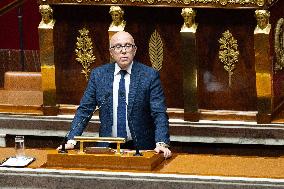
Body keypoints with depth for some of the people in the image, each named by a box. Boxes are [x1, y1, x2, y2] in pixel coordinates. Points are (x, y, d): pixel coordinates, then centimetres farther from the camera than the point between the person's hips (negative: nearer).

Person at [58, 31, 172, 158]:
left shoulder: (150, 75, 0)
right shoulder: (98, 75, 7)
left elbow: (159, 114, -4)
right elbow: (84, 110, 8)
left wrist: (162, 144, -20)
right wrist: (71, 141, -5)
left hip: (141, 147, -1)